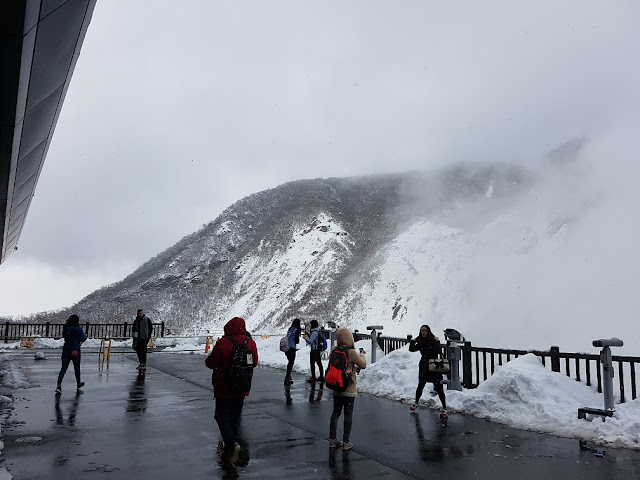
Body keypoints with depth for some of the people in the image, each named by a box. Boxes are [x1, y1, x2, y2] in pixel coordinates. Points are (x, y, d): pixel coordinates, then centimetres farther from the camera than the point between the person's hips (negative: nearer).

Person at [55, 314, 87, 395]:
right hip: (75, 350, -3)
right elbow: (83, 339, -4)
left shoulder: (65, 328, 2)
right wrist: (85, 336, 15)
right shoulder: (79, 329, -11)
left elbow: (64, 336, 15)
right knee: (77, 368, 14)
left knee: (63, 368, 4)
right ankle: (79, 384, 31)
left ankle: (59, 385, -11)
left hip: (66, 350, 3)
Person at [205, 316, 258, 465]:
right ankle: (229, 450, 22)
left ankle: (232, 443, -11)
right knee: (235, 417, 16)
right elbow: (255, 362, 8)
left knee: (221, 416, 8)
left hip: (224, 388, -4)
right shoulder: (250, 343, -5)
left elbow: (211, 363, -11)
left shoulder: (223, 343, -19)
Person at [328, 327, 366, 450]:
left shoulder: (334, 350, -2)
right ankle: (346, 442, 9)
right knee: (348, 414, 5)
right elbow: (363, 365, -8)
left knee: (336, 412, 14)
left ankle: (332, 440, 19)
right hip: (349, 389, -5)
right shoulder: (351, 352, -18)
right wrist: (362, 355, 12)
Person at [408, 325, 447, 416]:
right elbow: (412, 349, 7)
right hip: (424, 367, 4)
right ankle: (416, 403, 35)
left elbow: (439, 351, -21)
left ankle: (444, 408, 8)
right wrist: (412, 341, -5)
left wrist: (437, 342, -30)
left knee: (439, 388, -3)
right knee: (420, 386, 14)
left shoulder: (433, 340, -10)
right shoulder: (420, 342, 4)